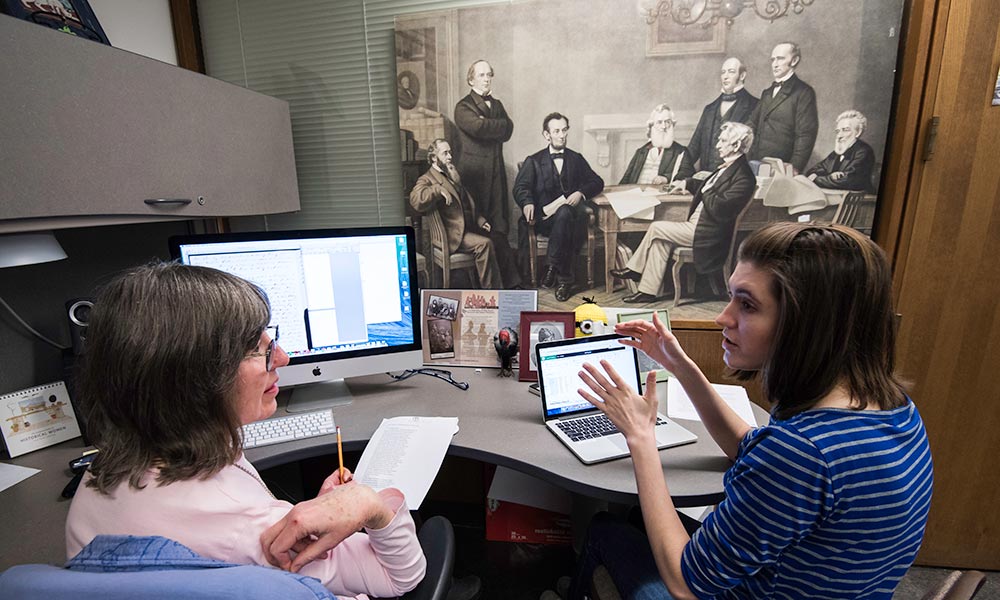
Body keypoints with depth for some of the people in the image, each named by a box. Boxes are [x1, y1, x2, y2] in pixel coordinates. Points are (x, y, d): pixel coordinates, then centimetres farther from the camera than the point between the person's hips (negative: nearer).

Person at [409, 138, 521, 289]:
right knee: (485, 243, -27)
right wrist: (438, 189, -30)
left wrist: (481, 220, 12)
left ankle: (512, 285, 2)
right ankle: (492, 291, -20)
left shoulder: (454, 176, 23)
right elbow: (415, 200, -26)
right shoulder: (427, 179, -4)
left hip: (470, 227, 9)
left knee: (500, 238, -3)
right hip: (454, 233, -9)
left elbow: (469, 204, 28)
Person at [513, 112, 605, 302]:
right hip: (545, 217, -2)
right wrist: (527, 203, -26)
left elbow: (597, 182, 14)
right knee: (564, 214, -35)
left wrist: (581, 193, -9)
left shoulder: (577, 159, 22)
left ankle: (553, 268, -24)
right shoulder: (533, 161, 14)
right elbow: (521, 187, -1)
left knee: (565, 214, -34)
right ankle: (564, 277, -29)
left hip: (573, 213, 2)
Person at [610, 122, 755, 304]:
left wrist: (705, 192, -11)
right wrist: (688, 183, 19)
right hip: (698, 223, 10)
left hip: (707, 233, -10)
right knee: (660, 240, 3)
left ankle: (634, 269, 7)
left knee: (656, 228, -9)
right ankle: (648, 291, 7)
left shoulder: (743, 176, -18)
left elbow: (719, 209, -26)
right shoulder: (728, 166, 12)